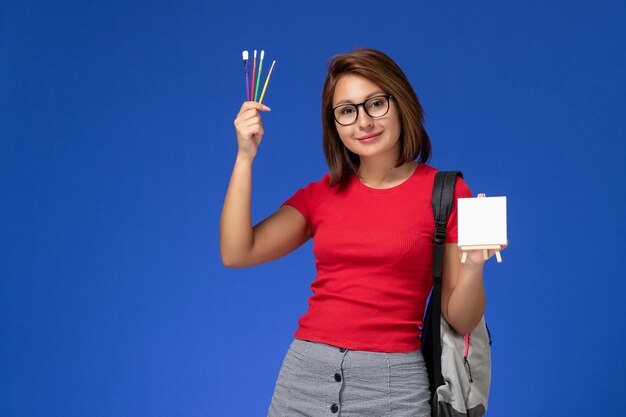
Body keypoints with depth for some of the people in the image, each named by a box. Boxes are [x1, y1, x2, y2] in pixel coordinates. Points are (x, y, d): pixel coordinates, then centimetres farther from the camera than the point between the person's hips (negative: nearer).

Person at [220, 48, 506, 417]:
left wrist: (472, 266, -22)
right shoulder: (321, 194, 8)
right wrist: (245, 156, -4)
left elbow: (461, 320, -2)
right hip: (306, 373, 3)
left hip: (392, 384, -3)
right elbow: (236, 254, -2)